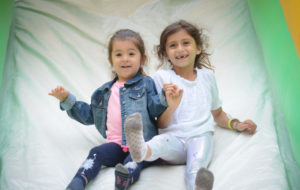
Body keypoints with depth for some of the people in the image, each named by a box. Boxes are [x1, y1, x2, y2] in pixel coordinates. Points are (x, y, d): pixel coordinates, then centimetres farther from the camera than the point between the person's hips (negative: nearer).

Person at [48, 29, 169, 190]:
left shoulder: (146, 84, 8)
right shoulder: (106, 91, 21)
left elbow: (154, 109, -4)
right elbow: (90, 115, 29)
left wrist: (165, 98, -25)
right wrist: (67, 99, 23)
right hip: (116, 144, 4)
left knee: (133, 161, -33)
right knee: (97, 153, -23)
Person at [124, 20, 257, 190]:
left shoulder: (207, 75, 17)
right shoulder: (163, 77, 6)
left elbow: (217, 113, 30)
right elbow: (162, 125, 3)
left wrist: (235, 124, 12)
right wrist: (171, 106, -18)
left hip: (200, 135, 2)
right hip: (174, 137, -2)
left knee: (196, 164, -32)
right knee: (161, 141, -37)